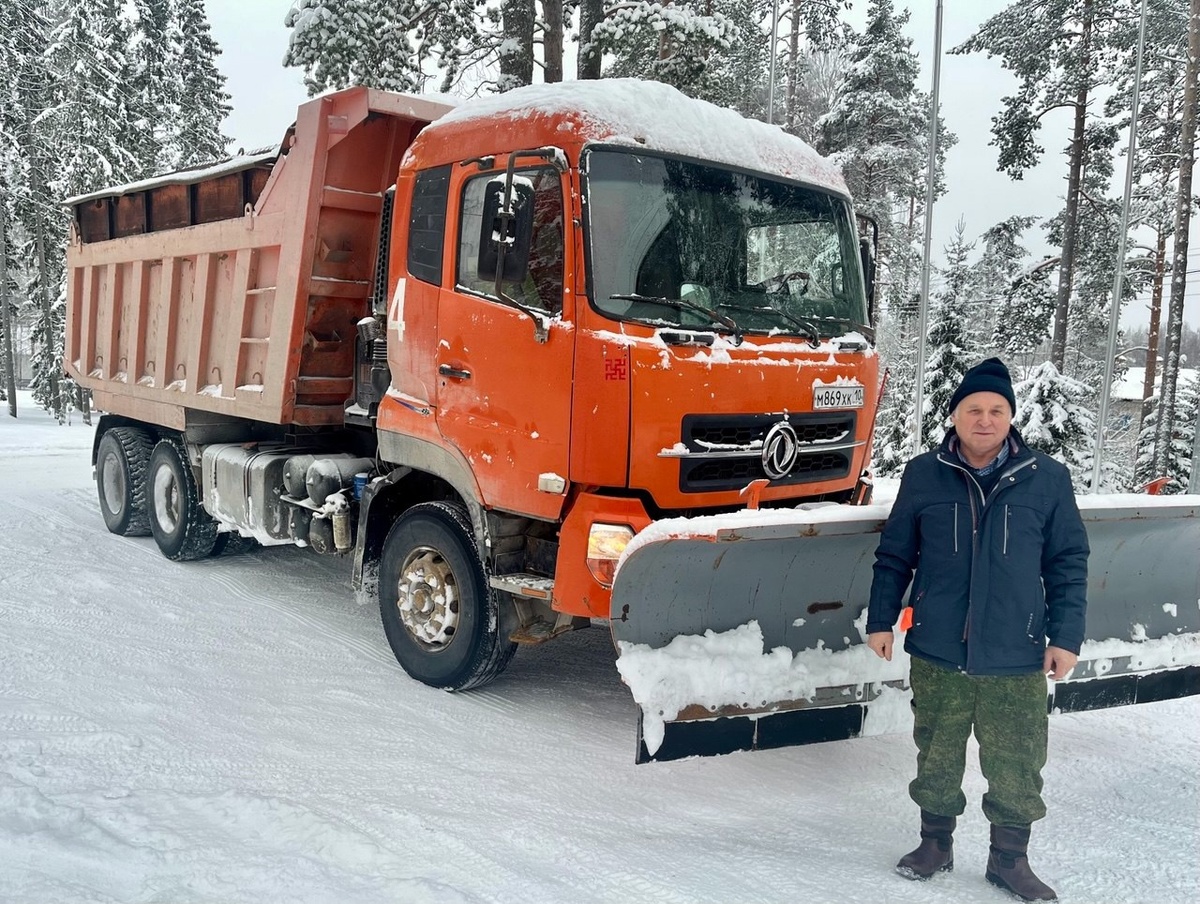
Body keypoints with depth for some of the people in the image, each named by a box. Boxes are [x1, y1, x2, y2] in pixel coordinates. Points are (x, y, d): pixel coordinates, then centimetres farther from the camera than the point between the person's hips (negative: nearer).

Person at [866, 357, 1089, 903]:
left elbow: (1068, 565, 4)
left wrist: (1066, 636, 0)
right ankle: (935, 841, 33)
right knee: (937, 756, 14)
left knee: (1016, 765, 8)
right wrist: (880, 620, 6)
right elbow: (894, 556, 7)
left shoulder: (1047, 479, -1)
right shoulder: (924, 475, 1)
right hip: (937, 653, 1)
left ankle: (1009, 857, 27)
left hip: (1016, 658, 0)